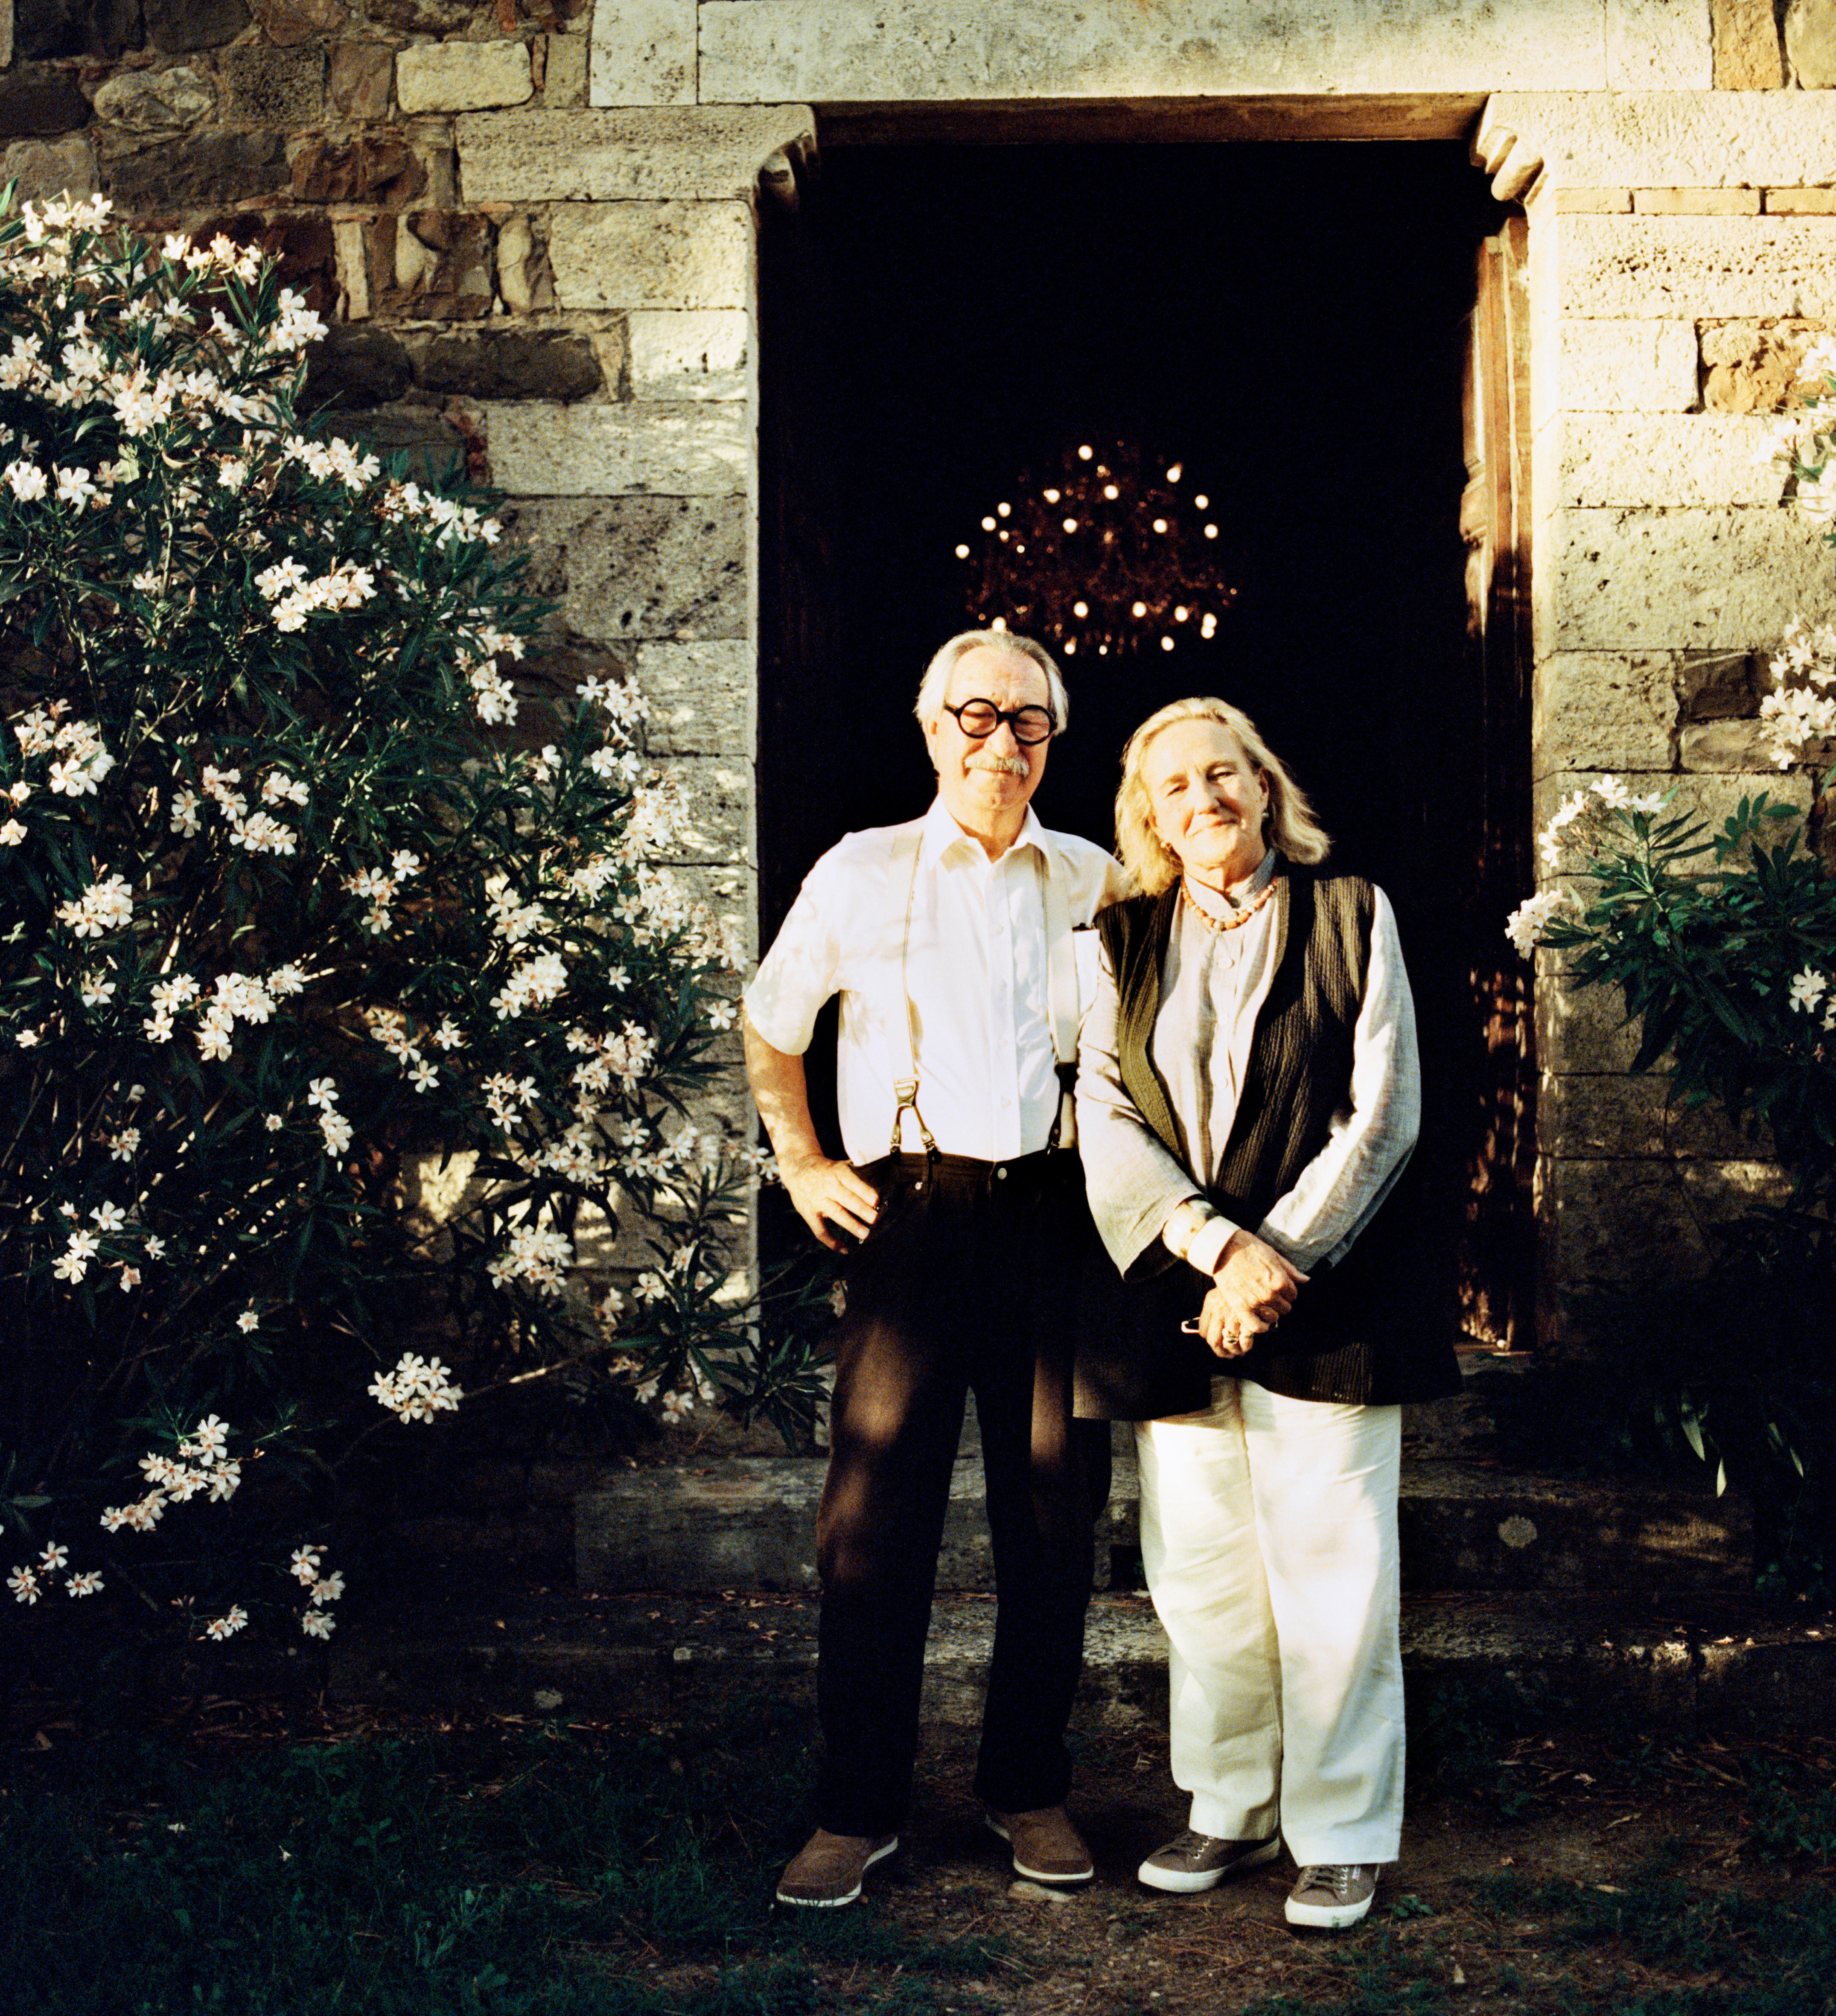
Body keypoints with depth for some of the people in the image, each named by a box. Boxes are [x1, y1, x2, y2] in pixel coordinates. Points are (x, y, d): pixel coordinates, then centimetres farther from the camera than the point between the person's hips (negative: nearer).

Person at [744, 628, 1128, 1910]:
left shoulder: (1097, 883, 11)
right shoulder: (861, 874, 7)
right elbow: (770, 1030, 18)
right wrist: (803, 1166, 10)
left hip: (1057, 1217, 2)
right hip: (910, 1213, -2)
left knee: (1057, 1516, 6)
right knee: (875, 1513, -3)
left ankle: (1030, 1790, 21)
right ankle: (860, 1811, 8)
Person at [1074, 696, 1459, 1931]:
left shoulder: (1351, 916, 3)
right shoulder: (1126, 944, 11)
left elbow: (1384, 1114, -3)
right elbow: (1105, 1118, 1)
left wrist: (1277, 1254, -10)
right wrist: (1213, 1246, -13)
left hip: (1326, 1289, -3)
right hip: (1177, 1297, 3)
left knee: (1333, 1572, -1)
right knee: (1198, 1571, 8)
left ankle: (1345, 1834, 12)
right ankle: (1233, 1812, 23)